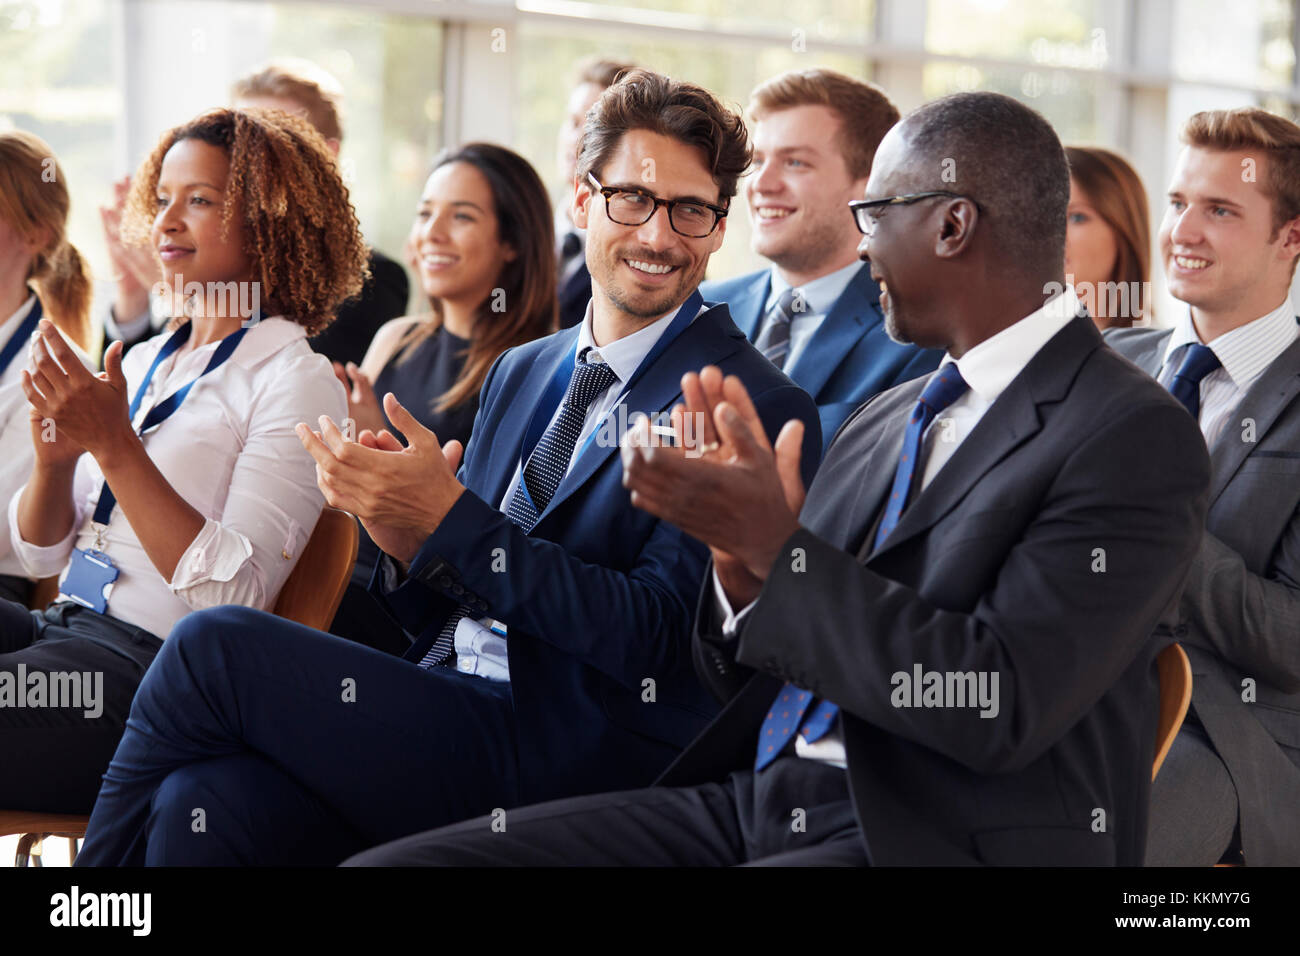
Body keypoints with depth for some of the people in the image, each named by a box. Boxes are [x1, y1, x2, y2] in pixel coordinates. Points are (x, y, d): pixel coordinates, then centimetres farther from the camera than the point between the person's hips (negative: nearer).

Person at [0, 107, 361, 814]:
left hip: (152, 660, -7)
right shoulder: (143, 365, 19)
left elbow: (236, 595, -15)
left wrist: (115, 445, -18)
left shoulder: (295, 382, -4)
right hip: (65, 624, 7)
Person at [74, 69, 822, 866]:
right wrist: (411, 550, -5)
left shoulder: (757, 409, -4)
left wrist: (450, 519, -18)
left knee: (214, 645, -17)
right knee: (205, 805, -25)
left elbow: (652, 635, -13)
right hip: (448, 715, 6)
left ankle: (106, 854, 2)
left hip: (571, 759, -6)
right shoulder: (521, 374, 19)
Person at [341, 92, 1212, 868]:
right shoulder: (881, 423, 18)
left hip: (929, 840, -7)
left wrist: (777, 547, -15)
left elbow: (1001, 707, -18)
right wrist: (743, 570, -3)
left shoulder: (1138, 438, -7)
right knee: (390, 862, -10)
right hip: (750, 801, 8)